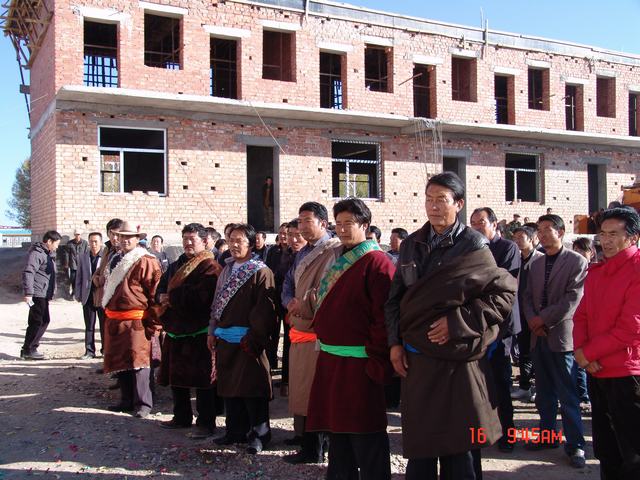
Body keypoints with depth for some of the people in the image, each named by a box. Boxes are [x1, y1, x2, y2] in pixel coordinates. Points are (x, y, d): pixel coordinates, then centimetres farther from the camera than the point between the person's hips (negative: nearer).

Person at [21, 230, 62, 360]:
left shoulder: (48, 254, 19)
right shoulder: (36, 253, -13)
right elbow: (28, 273, -22)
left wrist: (51, 292, 26)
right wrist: (28, 293, -26)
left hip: (43, 294, 10)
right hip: (37, 294, -10)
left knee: (44, 320, 12)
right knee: (37, 321, -6)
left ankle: (31, 348, 21)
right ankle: (27, 350, 3)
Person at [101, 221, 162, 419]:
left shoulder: (146, 262, -9)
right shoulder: (115, 260, 16)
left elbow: (155, 293, -12)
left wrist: (151, 323, -14)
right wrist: (107, 313, 21)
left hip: (136, 321, -8)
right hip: (114, 321, 8)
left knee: (137, 361, -6)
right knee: (119, 361, 13)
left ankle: (143, 403, 3)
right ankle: (127, 400, 26)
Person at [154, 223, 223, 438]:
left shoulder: (210, 267, -11)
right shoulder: (177, 265, 18)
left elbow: (198, 296, -23)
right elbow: (161, 288, 17)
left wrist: (171, 297, -13)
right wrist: (162, 297, -6)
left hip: (199, 333, -9)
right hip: (175, 330, 9)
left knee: (201, 379, -3)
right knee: (177, 376, 16)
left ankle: (206, 423, 6)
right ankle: (182, 417, 31)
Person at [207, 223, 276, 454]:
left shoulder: (261, 272, -9)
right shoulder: (227, 270, 14)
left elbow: (264, 309, -14)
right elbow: (217, 302, 19)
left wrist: (252, 338, -17)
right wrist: (212, 331, 12)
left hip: (247, 342, -7)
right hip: (225, 339, 7)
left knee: (252, 388, -3)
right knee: (230, 387, 13)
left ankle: (259, 433, 9)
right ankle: (236, 431, 25)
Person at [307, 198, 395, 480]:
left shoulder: (377, 262, -11)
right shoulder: (337, 261, 15)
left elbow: (385, 316, -17)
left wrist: (378, 363, -19)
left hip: (359, 362, -8)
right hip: (330, 359, 8)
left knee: (364, 434, 0)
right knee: (336, 425, 16)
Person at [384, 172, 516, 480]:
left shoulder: (473, 246, -5)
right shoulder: (411, 245, 9)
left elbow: (504, 293, -7)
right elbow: (395, 298, 13)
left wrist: (458, 321, -14)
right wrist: (395, 342, 4)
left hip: (456, 360, -4)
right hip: (415, 360, 4)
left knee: (457, 446, 6)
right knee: (418, 443, 11)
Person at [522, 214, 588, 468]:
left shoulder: (577, 261, -6)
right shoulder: (536, 263, 13)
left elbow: (573, 299, -14)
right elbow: (527, 297, 12)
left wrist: (543, 319, -13)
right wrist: (532, 320, -6)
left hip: (561, 336, -6)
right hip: (538, 336, 6)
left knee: (567, 395, -2)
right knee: (544, 393, 14)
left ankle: (575, 445, 8)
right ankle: (547, 435, 25)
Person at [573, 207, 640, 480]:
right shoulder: (596, 271, 11)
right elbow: (582, 315, 12)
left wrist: (588, 353, -12)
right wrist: (580, 349, -6)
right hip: (596, 370, 7)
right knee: (605, 449, 19)